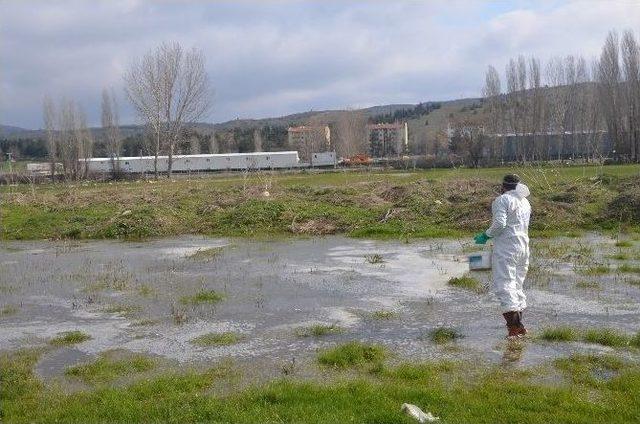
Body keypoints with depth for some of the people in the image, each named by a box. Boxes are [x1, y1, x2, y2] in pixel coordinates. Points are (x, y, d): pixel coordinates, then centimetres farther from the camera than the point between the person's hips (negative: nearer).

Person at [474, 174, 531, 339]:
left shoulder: (502, 200, -8)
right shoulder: (525, 202, 17)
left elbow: (499, 223, -19)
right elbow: (523, 226, 18)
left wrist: (486, 235, -5)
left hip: (506, 248, -8)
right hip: (523, 246, 8)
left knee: (504, 284, -10)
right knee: (517, 285, 16)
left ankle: (514, 324, -20)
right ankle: (518, 325, 17)